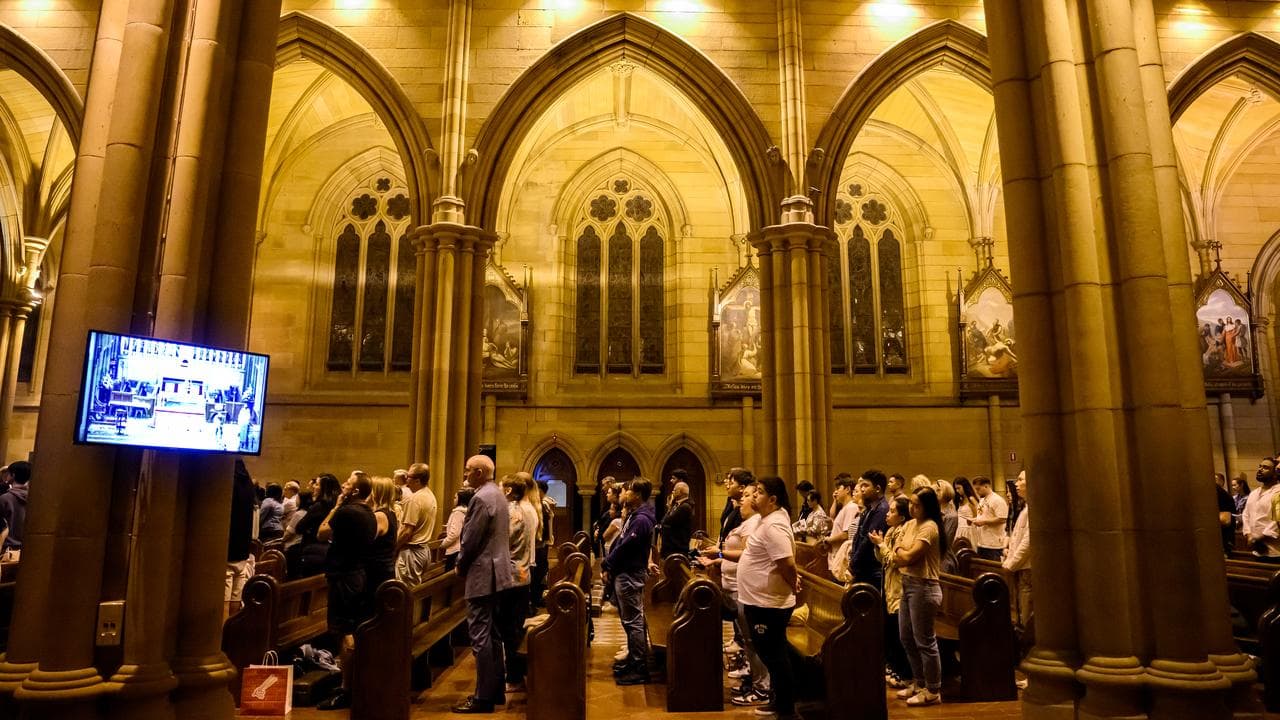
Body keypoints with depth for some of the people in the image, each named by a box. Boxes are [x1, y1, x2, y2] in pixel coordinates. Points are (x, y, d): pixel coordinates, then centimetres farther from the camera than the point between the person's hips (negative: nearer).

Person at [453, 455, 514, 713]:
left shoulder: (482, 498, -18)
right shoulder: (497, 494, 13)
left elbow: (471, 539, -19)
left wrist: (460, 567, -2)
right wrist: (465, 564, 16)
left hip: (482, 575, -10)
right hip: (496, 571, 10)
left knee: (480, 637, -3)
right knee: (492, 634, 16)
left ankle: (483, 697, 4)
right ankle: (496, 690, 23)